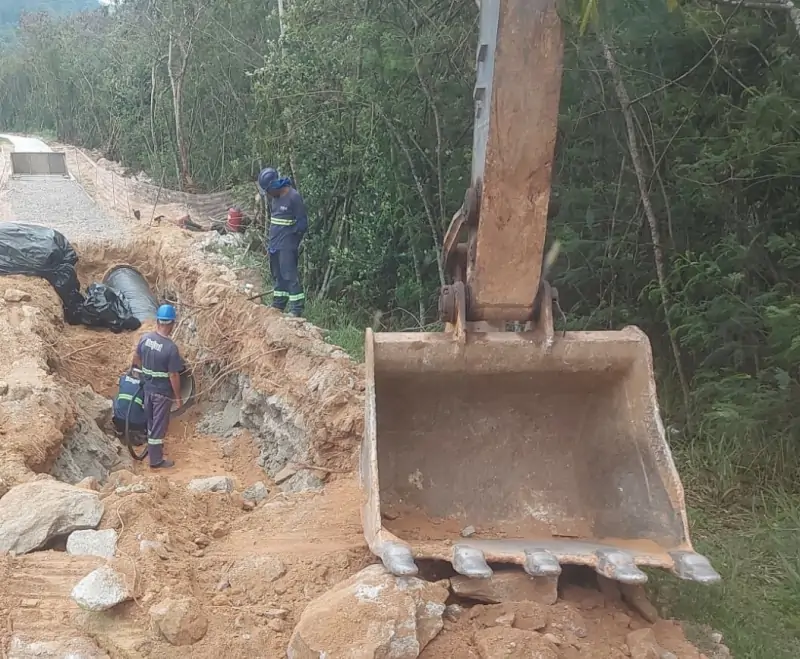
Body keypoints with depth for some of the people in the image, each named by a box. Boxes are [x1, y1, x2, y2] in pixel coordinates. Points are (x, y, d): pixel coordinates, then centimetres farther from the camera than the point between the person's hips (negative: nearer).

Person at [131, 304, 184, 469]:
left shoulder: (145, 338, -7)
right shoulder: (171, 348, -26)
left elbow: (136, 358, 10)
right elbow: (173, 375, -21)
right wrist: (178, 396, -8)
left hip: (148, 387, 6)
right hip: (163, 392, -6)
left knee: (151, 420, 25)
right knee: (159, 424, 6)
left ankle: (153, 446, 45)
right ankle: (156, 461, 16)